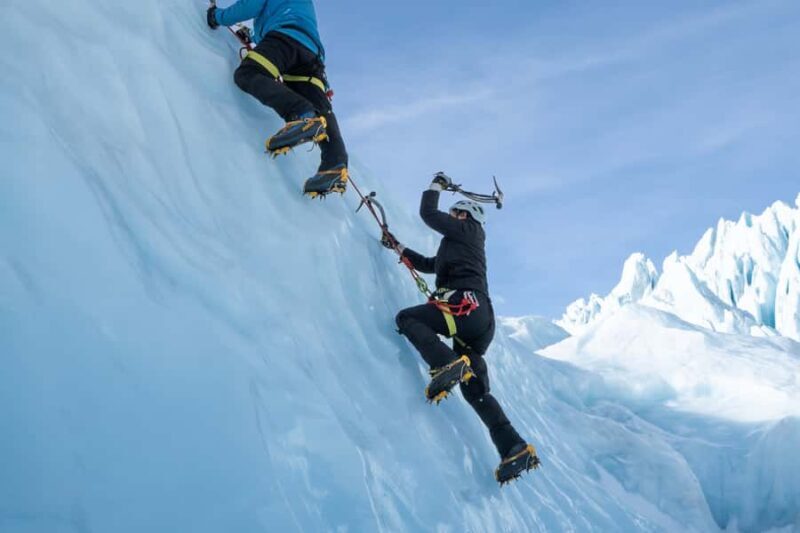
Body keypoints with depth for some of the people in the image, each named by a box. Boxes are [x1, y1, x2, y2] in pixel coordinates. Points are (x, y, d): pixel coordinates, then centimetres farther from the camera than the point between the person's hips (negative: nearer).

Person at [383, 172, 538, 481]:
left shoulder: (466, 230, 11)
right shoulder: (459, 246, 35)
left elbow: (428, 214, 9)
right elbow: (427, 264, 42)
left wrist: (437, 186, 25)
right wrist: (397, 248, 41)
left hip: (467, 306, -9)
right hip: (481, 320, 9)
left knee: (406, 318, -7)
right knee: (474, 390, 5)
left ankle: (448, 365, -32)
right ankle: (515, 448, -5)